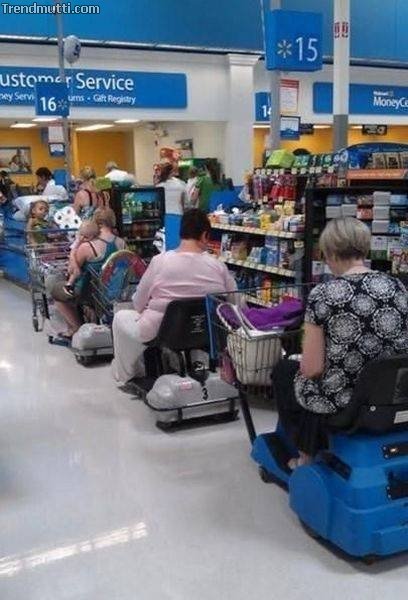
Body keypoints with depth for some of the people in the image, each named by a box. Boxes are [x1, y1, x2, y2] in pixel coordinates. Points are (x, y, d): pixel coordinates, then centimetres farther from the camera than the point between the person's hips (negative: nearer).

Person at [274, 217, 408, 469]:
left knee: (283, 370, 27)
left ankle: (307, 456, 32)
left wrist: (305, 364, 5)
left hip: (338, 401, -6)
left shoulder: (323, 295, -19)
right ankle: (320, 449, 41)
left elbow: (312, 368, -17)